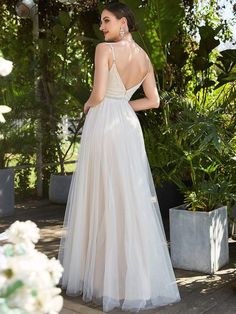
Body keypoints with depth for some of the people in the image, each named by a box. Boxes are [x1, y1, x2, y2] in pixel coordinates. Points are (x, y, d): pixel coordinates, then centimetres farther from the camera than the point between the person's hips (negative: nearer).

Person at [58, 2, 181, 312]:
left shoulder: (105, 49, -7)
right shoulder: (144, 57, 13)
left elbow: (98, 94, -16)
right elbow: (153, 101, 15)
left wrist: (88, 105, 5)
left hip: (103, 125, -6)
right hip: (129, 126, 7)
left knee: (101, 200, 1)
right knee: (132, 200, 9)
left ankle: (104, 277, 9)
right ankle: (136, 276, 15)